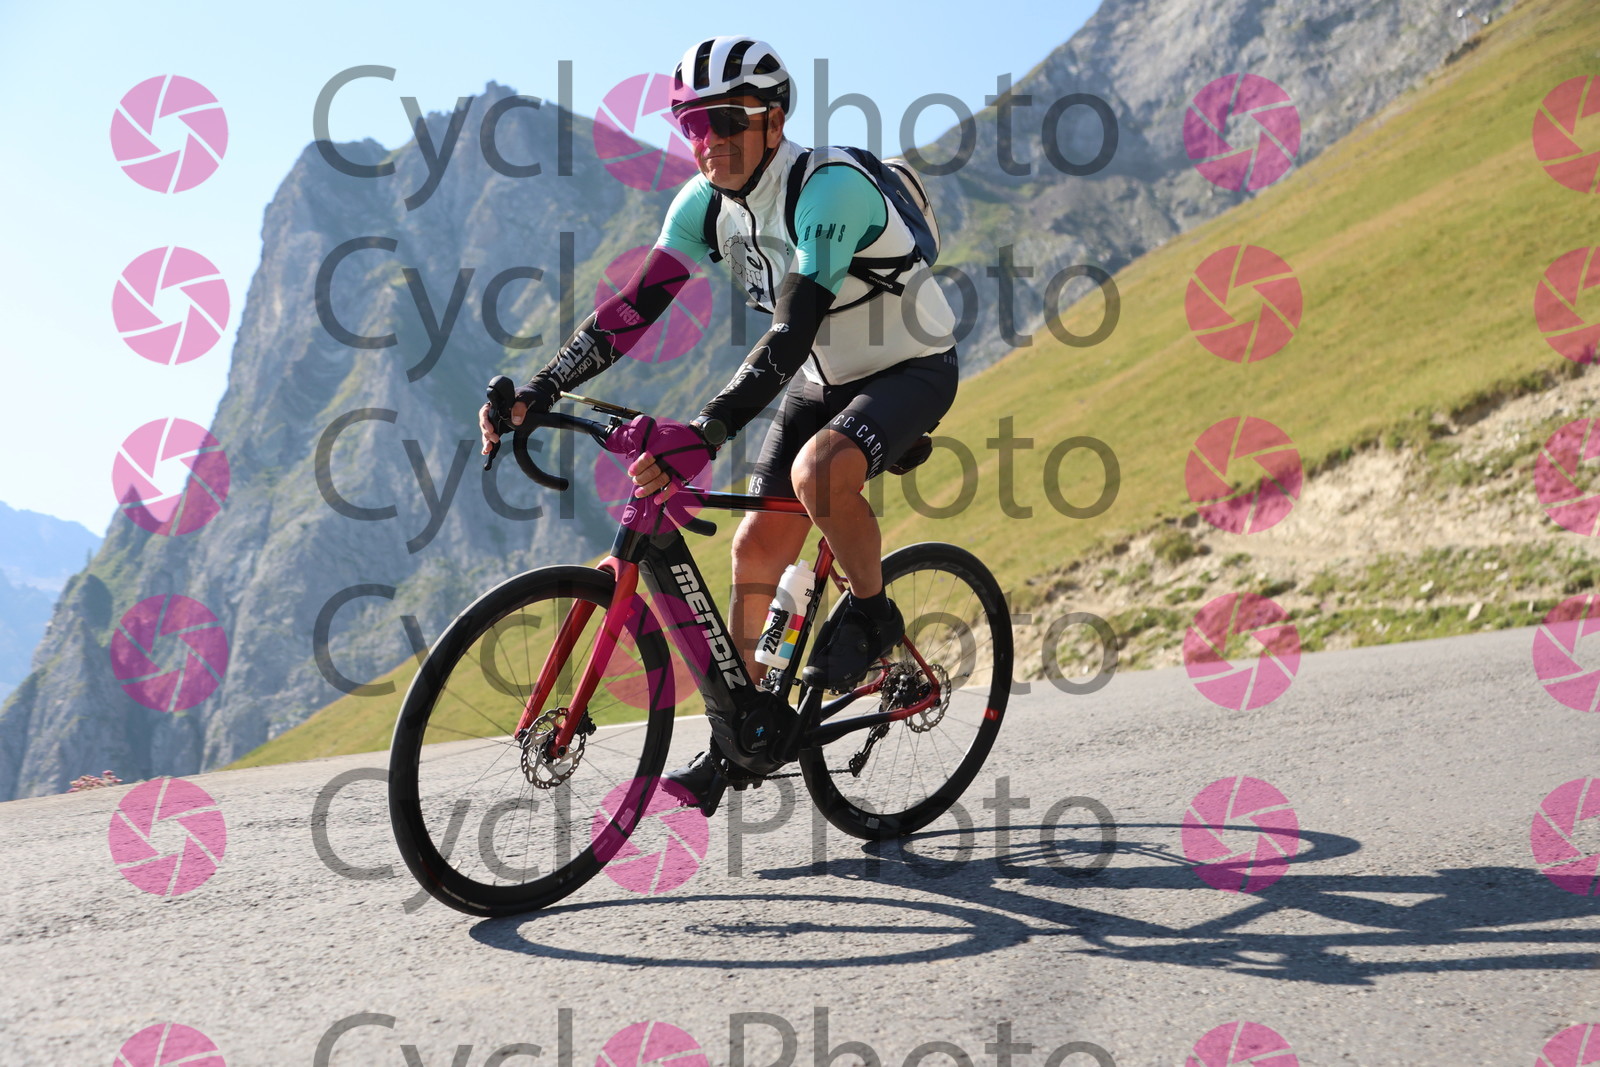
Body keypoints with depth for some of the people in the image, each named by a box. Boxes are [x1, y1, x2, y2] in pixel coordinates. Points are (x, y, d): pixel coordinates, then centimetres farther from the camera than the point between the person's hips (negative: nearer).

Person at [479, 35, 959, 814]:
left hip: (910, 369, -7)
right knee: (757, 548, -1)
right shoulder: (704, 204, -7)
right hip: (824, 379, 7)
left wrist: (702, 433, -50)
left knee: (818, 471, -36)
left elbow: (793, 331, -40)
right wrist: (535, 393, -21)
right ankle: (739, 738, 12)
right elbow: (635, 305, -11)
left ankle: (872, 612, -7)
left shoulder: (830, 188, -29)